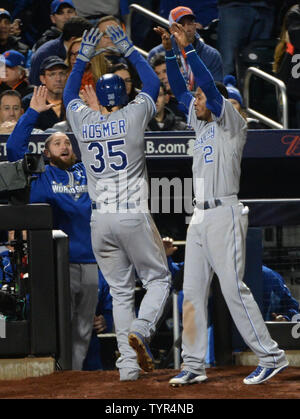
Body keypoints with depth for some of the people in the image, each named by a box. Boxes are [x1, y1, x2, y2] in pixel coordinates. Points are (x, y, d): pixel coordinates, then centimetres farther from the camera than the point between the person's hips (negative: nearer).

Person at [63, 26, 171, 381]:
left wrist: (83, 57, 30)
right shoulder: (133, 117, -3)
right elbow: (152, 84, 15)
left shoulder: (83, 121, 5)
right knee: (158, 279, 9)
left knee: (120, 291, 9)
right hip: (134, 216, -3)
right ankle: (141, 330, -19)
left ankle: (128, 364, 1)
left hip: (100, 220, 3)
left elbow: (69, 93, 27)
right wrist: (129, 50, 21)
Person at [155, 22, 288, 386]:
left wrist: (188, 48, -15)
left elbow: (210, 86, -16)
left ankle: (271, 356, -7)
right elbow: (179, 89, 20)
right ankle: (193, 366, 7)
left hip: (224, 216, -9)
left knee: (234, 289, -12)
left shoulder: (232, 124, -4)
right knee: (193, 291, 5)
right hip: (199, 218, 9)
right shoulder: (202, 125, 17)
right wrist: (169, 51, 10)